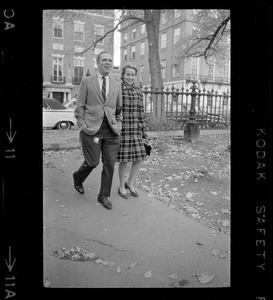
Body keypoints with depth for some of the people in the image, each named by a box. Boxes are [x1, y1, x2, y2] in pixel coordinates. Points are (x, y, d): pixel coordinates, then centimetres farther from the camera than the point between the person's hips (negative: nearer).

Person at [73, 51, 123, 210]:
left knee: (110, 164, 2)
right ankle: (78, 177, 31)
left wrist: (118, 124, 8)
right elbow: (80, 106, 5)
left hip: (111, 130, 3)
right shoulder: (87, 81, 6)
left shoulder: (117, 84, 15)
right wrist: (81, 124, -4)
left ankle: (104, 195, 18)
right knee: (92, 162, -3)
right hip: (91, 128, -3)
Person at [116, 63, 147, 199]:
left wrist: (143, 129, 9)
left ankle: (130, 182, 22)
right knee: (124, 159, 0)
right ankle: (121, 186, 19)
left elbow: (140, 111, 11)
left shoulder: (138, 91, 8)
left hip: (135, 129, 5)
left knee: (139, 157, 2)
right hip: (122, 128, -5)